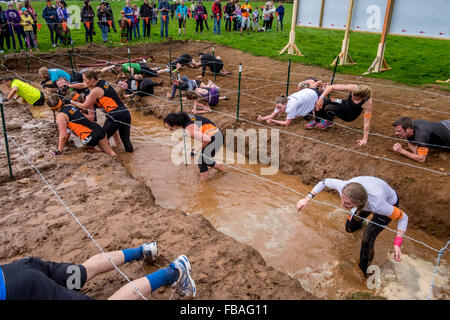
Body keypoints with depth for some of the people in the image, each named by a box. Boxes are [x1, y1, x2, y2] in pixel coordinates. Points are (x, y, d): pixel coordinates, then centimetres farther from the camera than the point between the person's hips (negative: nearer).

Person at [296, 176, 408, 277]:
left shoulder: (377, 205, -47)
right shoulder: (344, 186, -39)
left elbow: (403, 217, -28)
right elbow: (325, 181, -16)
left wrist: (397, 244, -37)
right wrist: (307, 199, -21)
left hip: (389, 202, -4)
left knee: (367, 240, -14)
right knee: (350, 228, 16)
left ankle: (363, 272, 13)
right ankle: (358, 223, 54)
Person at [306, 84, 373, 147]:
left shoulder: (367, 103, -34)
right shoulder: (353, 88, -28)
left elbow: (367, 122, -31)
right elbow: (332, 87, -25)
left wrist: (365, 139, -32)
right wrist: (321, 97, -36)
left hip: (349, 115, -3)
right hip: (344, 104, 3)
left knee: (329, 108, -31)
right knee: (320, 102, -20)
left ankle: (329, 122, 6)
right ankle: (317, 121, 11)